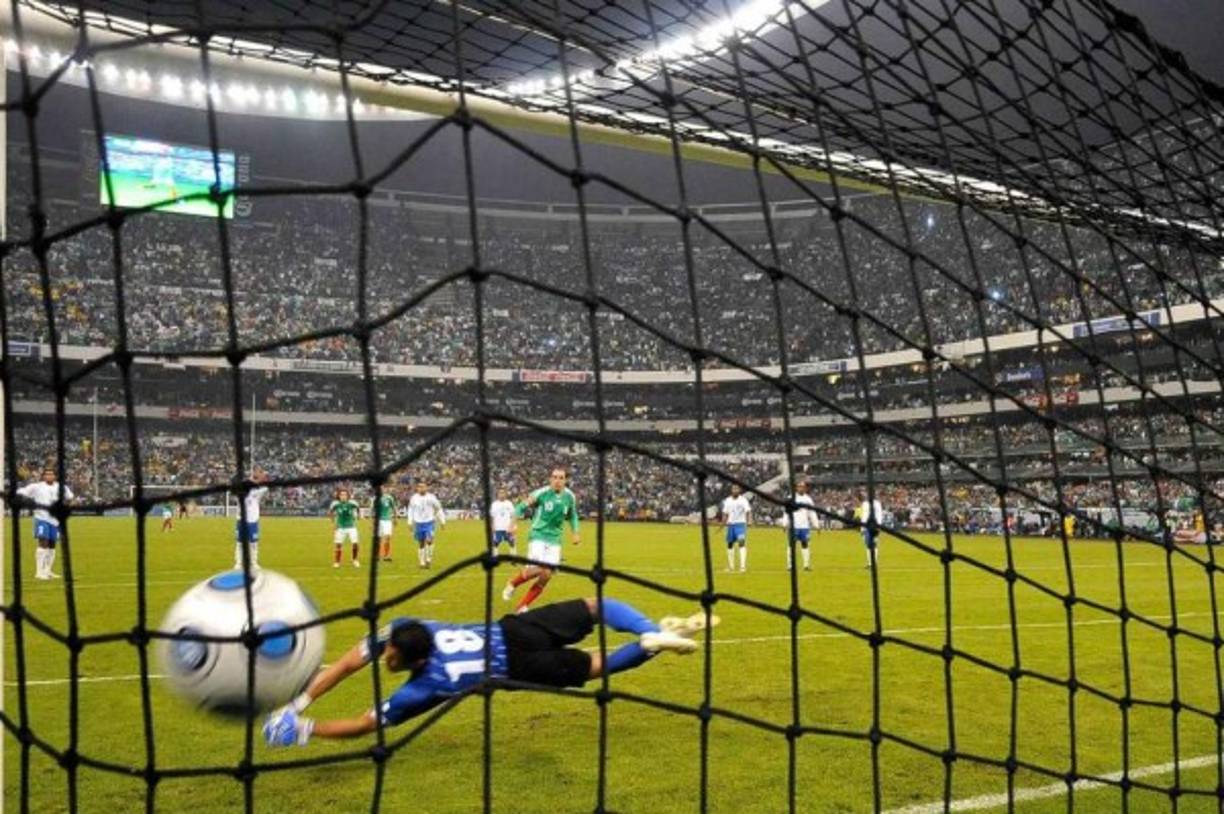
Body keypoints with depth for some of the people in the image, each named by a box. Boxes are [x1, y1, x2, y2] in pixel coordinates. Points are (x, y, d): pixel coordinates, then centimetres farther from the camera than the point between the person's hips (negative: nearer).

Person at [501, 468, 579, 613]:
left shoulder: (570, 497, 0)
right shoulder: (541, 493, -13)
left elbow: (572, 516, 19)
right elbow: (521, 507, -5)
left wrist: (574, 533, 11)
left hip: (554, 539, 4)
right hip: (538, 535, -4)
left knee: (546, 576, -3)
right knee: (536, 569, -22)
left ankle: (522, 606, 12)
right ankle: (512, 583, 10)